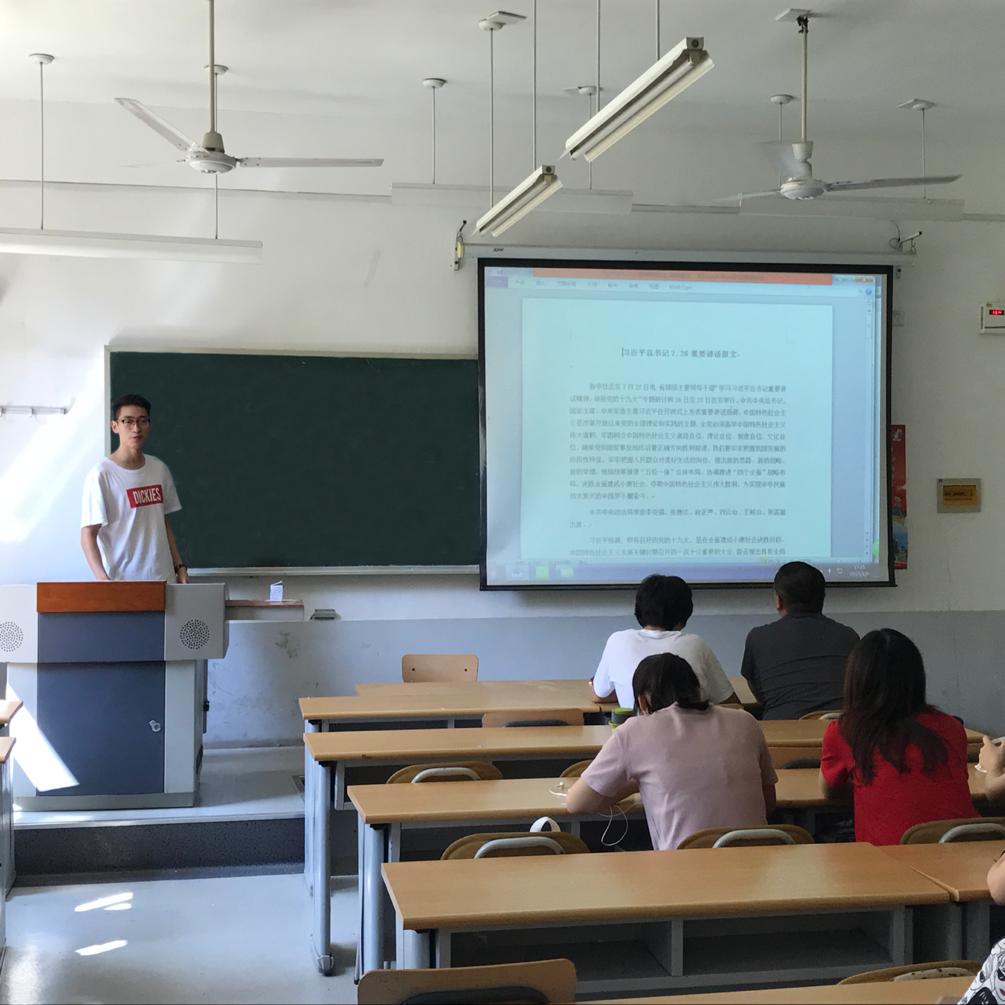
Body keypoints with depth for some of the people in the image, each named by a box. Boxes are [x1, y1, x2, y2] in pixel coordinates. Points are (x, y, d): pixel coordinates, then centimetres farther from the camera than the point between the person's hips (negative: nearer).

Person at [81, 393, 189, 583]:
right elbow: (88, 535, -11)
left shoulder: (159, 469, 9)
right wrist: (103, 580, -22)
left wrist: (179, 566, 11)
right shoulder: (101, 474, -9)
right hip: (122, 581, -5)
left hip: (162, 577, 5)